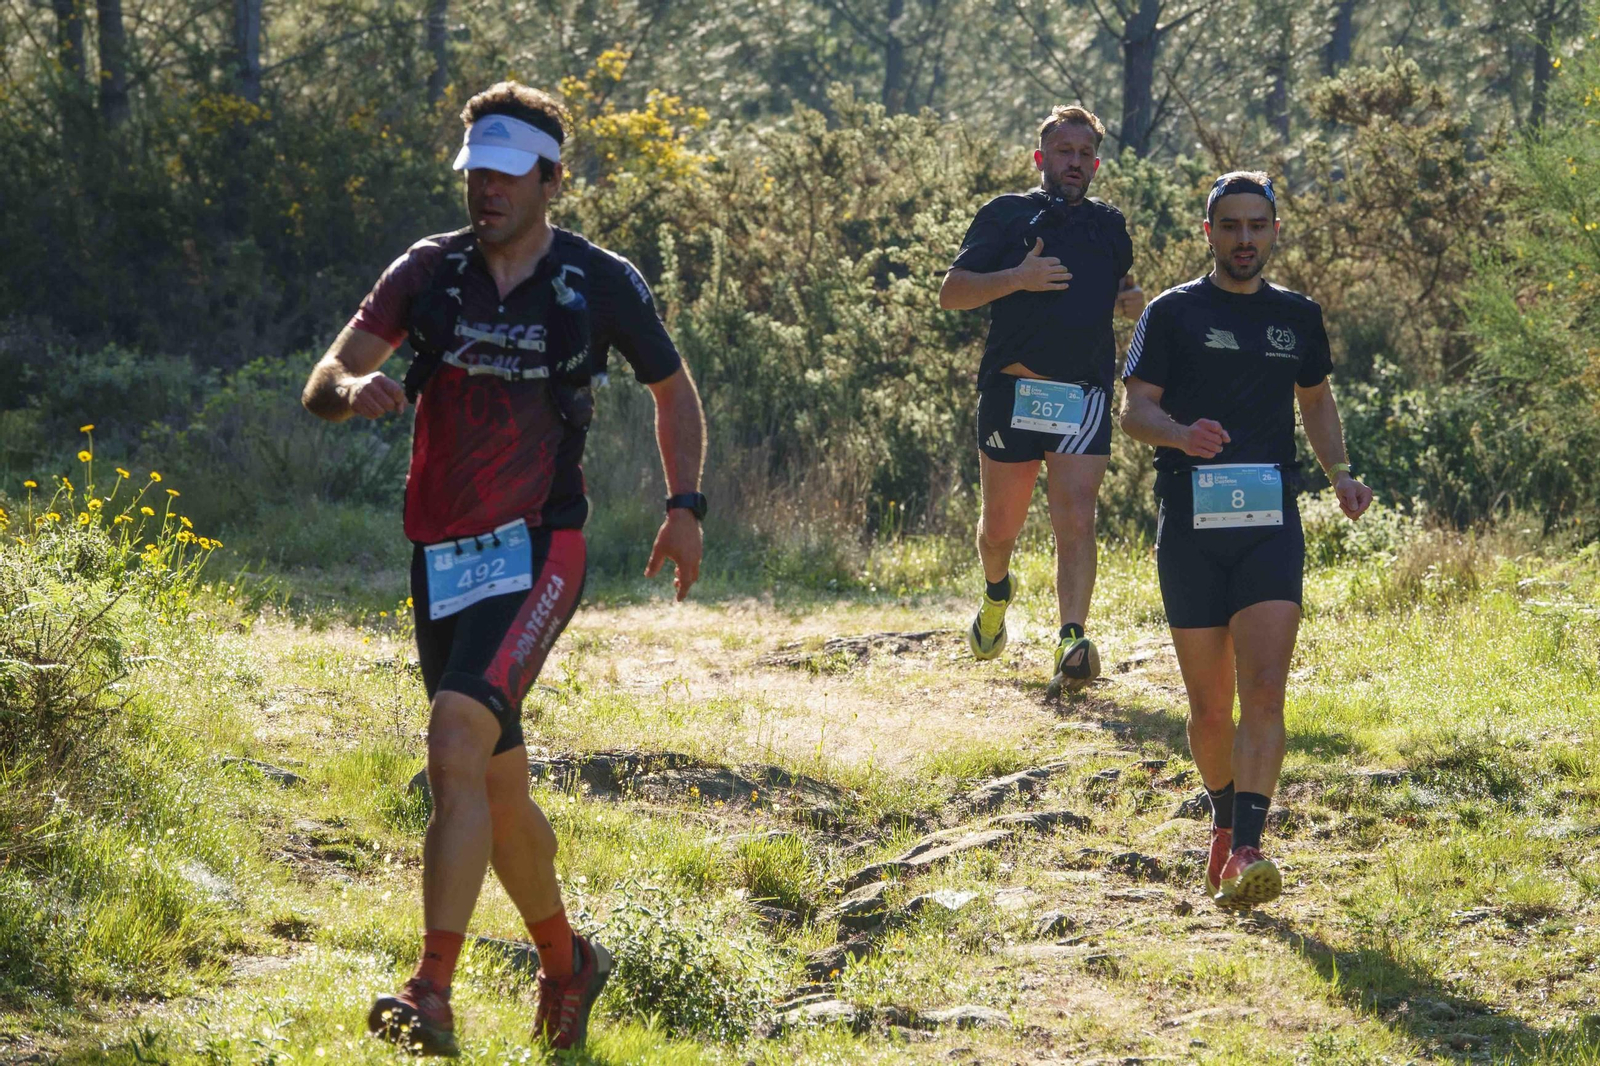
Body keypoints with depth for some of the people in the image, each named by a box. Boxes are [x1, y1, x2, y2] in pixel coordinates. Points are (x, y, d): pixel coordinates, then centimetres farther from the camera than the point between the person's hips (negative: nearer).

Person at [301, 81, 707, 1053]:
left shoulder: (601, 283, -2)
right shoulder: (430, 272, 5)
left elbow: (674, 388, 14)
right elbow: (323, 384, -1)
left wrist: (686, 507, 4)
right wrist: (354, 389, -25)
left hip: (537, 552, -5)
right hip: (441, 559, 5)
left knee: (457, 740, -25)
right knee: (498, 790, 13)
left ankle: (433, 996, -28)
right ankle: (567, 963, 36)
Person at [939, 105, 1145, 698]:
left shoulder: (1109, 226, 17)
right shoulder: (1006, 215, 5)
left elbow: (1120, 288, 32)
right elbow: (952, 293, -1)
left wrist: (1132, 300, 8)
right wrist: (1016, 278, -16)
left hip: (1084, 397, 2)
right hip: (1011, 392, -2)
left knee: (1077, 521, -14)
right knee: (1001, 525, 9)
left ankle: (1072, 643, -23)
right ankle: (997, 593, 41)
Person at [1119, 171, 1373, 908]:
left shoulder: (1298, 317, 13)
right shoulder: (1173, 314, 4)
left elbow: (1316, 400, 26)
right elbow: (1135, 409, 0)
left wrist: (1340, 473, 8)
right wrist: (1181, 434, -22)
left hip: (1271, 525, 1)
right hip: (1191, 529, -1)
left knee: (1264, 690, -16)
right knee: (1209, 705, 5)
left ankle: (1246, 850, -23)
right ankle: (1225, 818, 31)